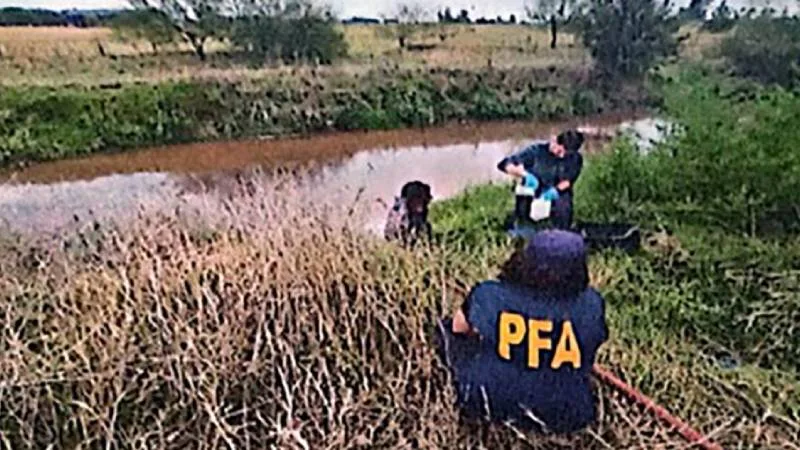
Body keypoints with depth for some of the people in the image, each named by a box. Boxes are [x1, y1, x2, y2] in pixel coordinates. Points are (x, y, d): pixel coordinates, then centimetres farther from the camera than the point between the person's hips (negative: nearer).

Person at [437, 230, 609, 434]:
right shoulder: (590, 305, -20)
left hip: (493, 404, 0)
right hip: (564, 418, 1)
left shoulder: (489, 295, -22)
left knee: (452, 332, 18)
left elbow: (458, 327, -1)